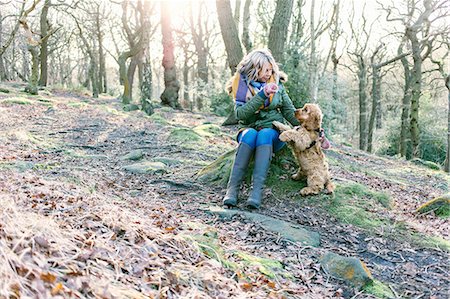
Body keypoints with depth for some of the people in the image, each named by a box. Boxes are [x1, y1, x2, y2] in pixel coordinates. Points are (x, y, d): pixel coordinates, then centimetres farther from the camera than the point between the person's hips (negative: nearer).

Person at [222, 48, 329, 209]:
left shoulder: (276, 83, 5)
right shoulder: (241, 84, -1)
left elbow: (289, 111, 6)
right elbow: (240, 114, -15)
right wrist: (262, 95, -23)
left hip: (273, 131, 1)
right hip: (249, 129, -1)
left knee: (265, 134, -34)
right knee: (250, 134, -36)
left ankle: (257, 190, -46)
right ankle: (232, 188, -41)